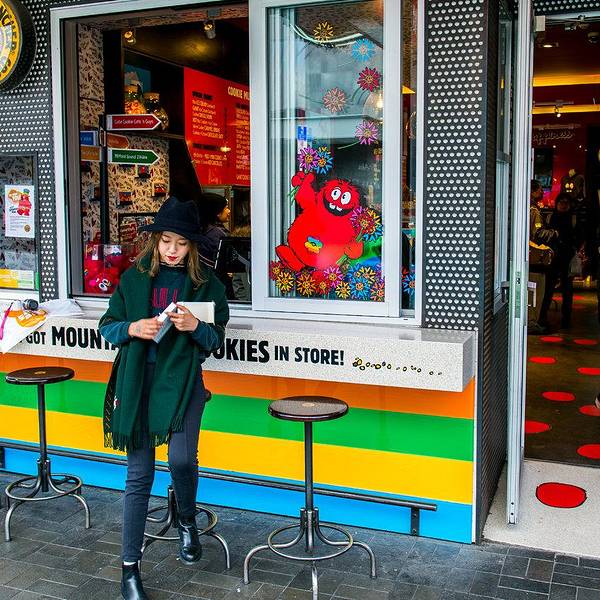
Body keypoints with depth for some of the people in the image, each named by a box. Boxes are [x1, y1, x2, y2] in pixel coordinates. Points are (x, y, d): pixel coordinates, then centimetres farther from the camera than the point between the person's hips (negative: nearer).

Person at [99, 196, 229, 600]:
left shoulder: (207, 283, 2)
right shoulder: (134, 278, 5)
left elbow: (217, 339, 3)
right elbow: (108, 327, 8)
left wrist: (195, 327, -18)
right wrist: (133, 328, -13)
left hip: (182, 381, -1)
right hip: (137, 381, 1)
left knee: (182, 459, -15)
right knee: (139, 474, 2)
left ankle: (188, 521, 21)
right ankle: (130, 567, 14)